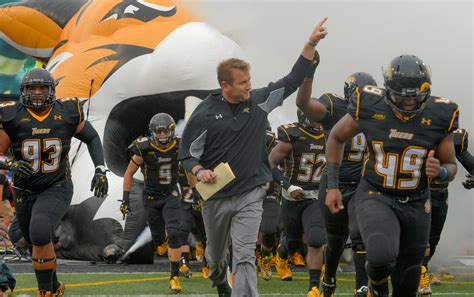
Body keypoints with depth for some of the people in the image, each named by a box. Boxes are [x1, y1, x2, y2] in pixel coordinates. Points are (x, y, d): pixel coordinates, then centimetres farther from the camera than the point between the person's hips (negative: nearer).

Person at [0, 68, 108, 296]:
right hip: (24, 193, 3)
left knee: (40, 234, -30)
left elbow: (91, 137, 8)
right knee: (38, 242, 20)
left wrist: (100, 170, -3)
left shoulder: (67, 112, -9)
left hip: (56, 189, -2)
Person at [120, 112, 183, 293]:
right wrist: (126, 198, -4)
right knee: (158, 239, 10)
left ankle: (175, 277, -13)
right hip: (152, 197, 0)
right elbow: (129, 173, -2)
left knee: (173, 234, -18)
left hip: (171, 195, 0)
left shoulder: (179, 148, -9)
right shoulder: (144, 149, -15)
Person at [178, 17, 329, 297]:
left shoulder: (258, 101, -2)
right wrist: (199, 171, -23)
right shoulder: (205, 114, -9)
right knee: (216, 252, 22)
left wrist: (311, 44, -6)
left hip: (250, 195, 0)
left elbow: (293, 80, 1)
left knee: (244, 257, -12)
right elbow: (188, 152, -2)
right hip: (216, 197, 0)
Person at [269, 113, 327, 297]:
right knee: (293, 242, 17)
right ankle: (280, 257, 54)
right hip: (292, 198, -2)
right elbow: (271, 164, -10)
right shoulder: (292, 137, -14)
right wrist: (288, 186, -18)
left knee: (316, 241, -18)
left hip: (316, 199, 2)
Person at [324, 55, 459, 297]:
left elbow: (451, 166, 3)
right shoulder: (369, 107, -13)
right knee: (382, 255, -31)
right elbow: (336, 138, 7)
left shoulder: (438, 116, -10)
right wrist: (332, 186, 3)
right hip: (375, 197, -2)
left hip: (415, 204, 2)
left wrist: (440, 172, -22)